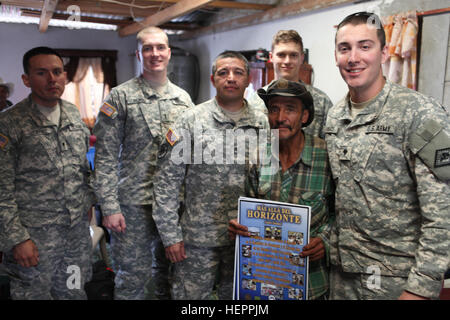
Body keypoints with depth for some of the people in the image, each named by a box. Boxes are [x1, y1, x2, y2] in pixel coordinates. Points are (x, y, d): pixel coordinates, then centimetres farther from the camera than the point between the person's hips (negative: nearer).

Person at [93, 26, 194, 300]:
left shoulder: (183, 98, 9)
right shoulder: (121, 97, -3)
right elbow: (106, 157, -6)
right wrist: (109, 207, -12)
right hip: (134, 204, -4)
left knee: (170, 271, 16)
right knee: (133, 276, 4)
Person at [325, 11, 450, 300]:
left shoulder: (421, 114, -15)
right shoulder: (334, 117, 4)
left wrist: (421, 287, -18)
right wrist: (326, 241, 8)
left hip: (397, 279, -5)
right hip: (341, 271, 6)